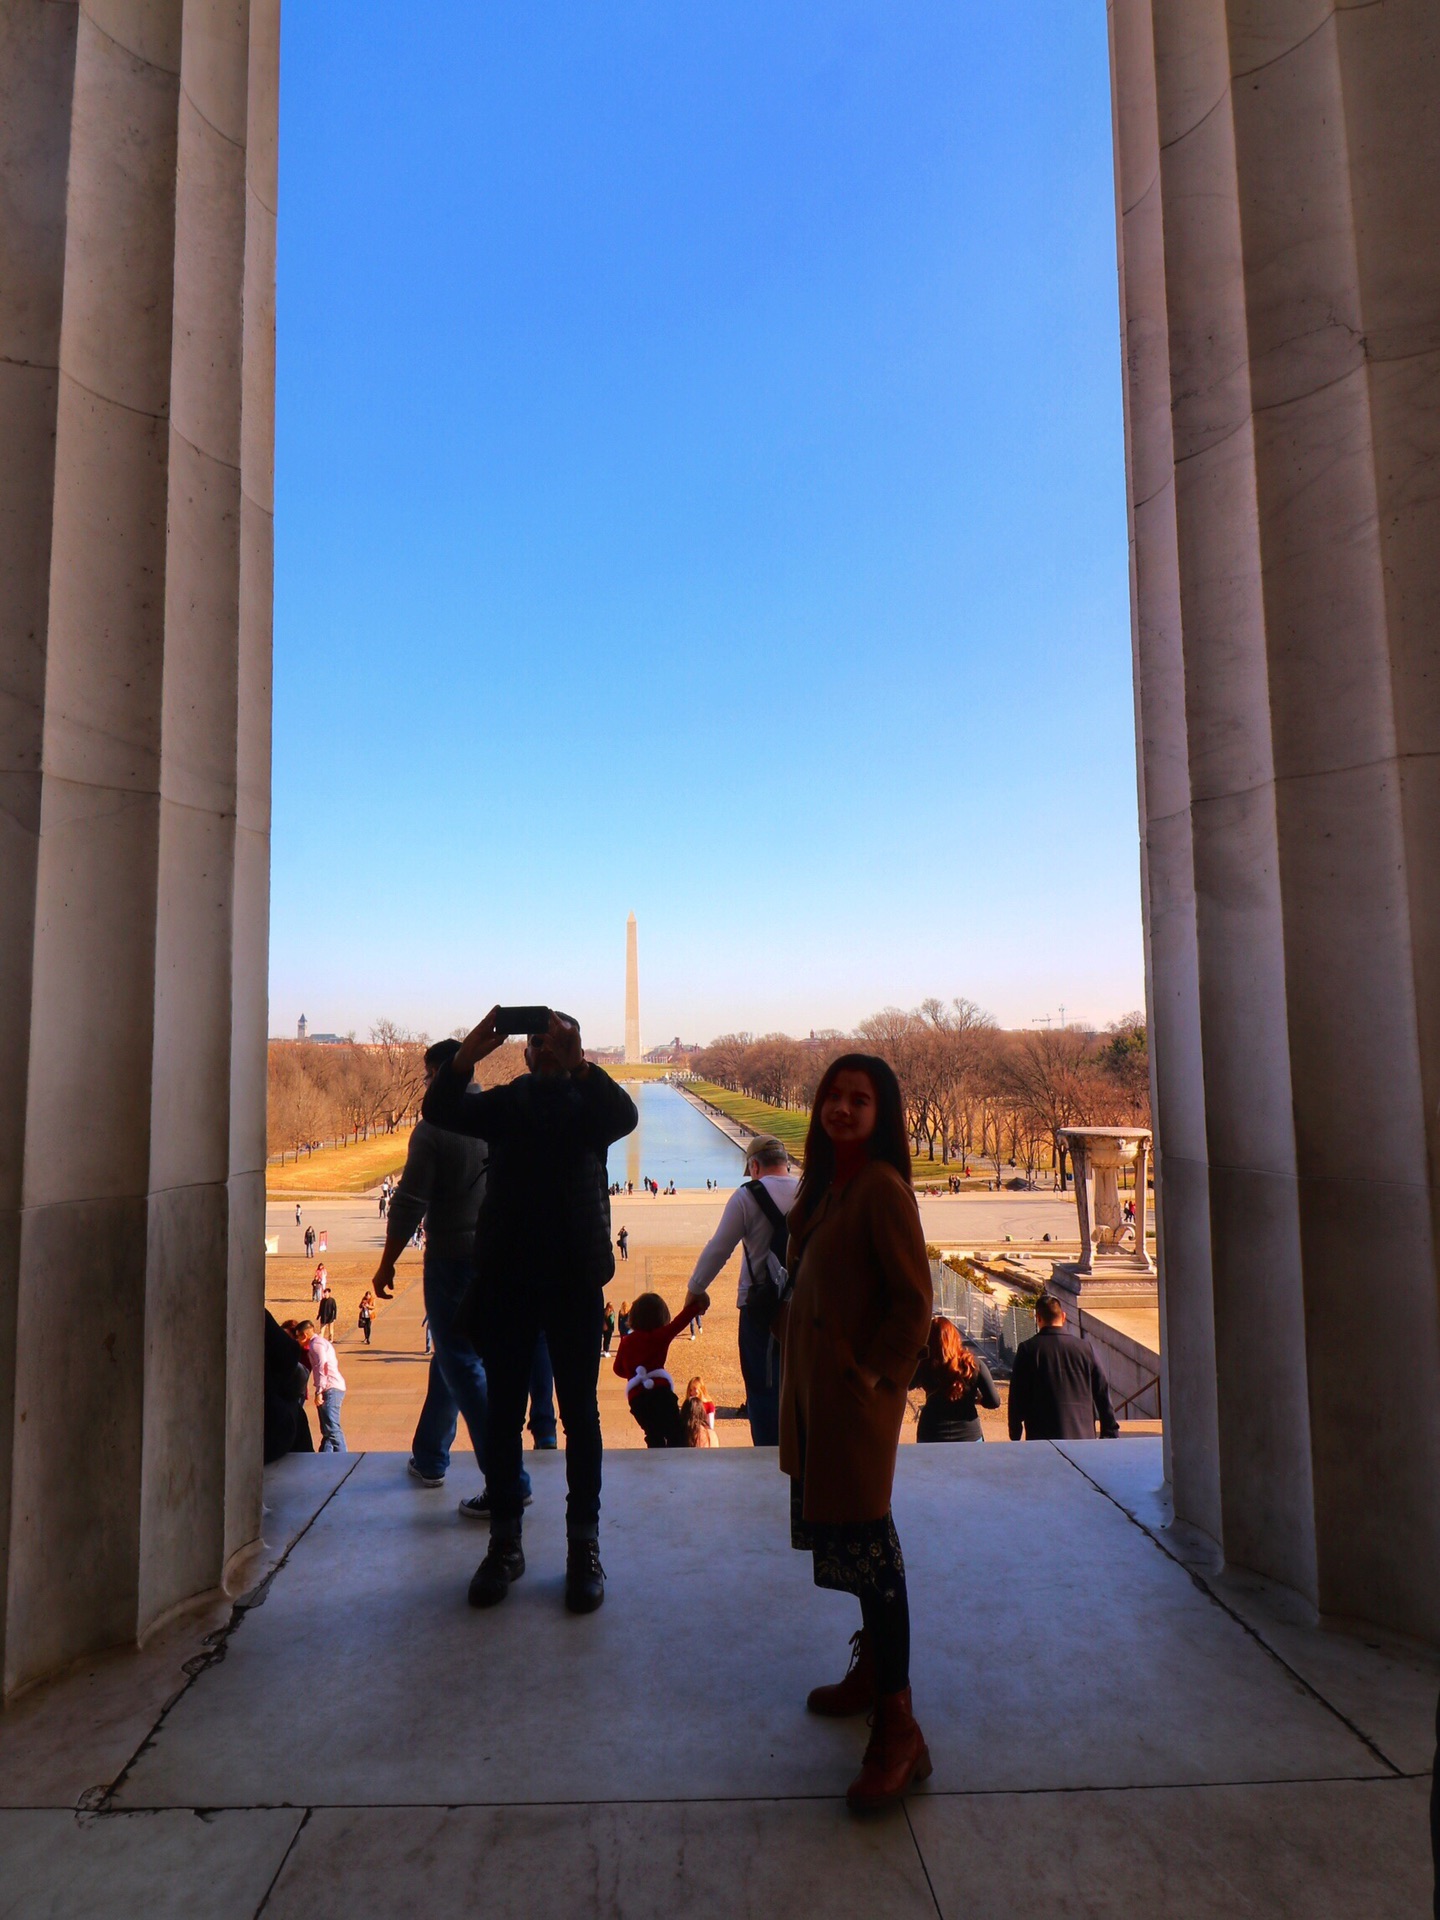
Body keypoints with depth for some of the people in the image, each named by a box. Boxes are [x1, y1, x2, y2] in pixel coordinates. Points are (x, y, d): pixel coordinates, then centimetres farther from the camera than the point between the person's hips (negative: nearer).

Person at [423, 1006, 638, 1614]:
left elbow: (624, 1117, -17)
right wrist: (469, 1053, -23)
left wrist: (578, 1062, -28)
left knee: (580, 1413, 6)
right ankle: (504, 1543, 23)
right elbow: (440, 1110, -8)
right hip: (505, 1278, 2)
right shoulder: (505, 1101, 10)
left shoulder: (590, 1101, 7)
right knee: (503, 1413, 9)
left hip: (575, 1279, -1)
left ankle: (584, 1546, 18)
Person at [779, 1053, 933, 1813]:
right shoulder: (826, 1184, 10)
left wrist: (873, 1373, -14)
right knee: (841, 1534, 18)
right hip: (813, 1389, 9)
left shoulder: (881, 1186, -16)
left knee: (863, 1541, -4)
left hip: (857, 1392, -9)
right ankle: (872, 1669, 36)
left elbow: (913, 1300, -17)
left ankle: (898, 1730, 6)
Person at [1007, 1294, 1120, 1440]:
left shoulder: (1027, 1349, -5)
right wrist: (1111, 1433, 15)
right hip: (1083, 1436, 3)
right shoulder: (1085, 1347, 1)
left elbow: (1017, 1395, -2)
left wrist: (1015, 1434, 8)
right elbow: (1102, 1392, 6)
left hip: (1041, 1438, -2)